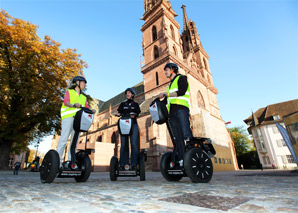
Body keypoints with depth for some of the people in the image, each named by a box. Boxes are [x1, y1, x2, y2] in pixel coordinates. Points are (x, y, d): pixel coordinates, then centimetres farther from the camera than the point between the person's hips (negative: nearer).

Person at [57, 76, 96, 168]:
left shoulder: (83, 96, 27)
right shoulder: (69, 91, 16)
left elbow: (86, 107, 13)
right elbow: (66, 101, -3)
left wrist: (91, 110, -10)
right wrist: (73, 105, -25)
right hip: (68, 116, -4)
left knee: (75, 140, 0)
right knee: (64, 138, -12)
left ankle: (71, 161, 2)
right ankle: (57, 161, -11)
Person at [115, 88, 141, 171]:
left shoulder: (135, 104, 17)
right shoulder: (123, 104, 21)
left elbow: (137, 113, 4)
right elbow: (119, 112, 11)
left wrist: (134, 115, -18)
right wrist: (118, 114, -12)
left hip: (133, 125, -1)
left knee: (134, 144, -8)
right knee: (123, 144, -4)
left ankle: (134, 164, -6)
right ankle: (122, 164, 0)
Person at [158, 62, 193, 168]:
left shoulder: (181, 78, 12)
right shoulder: (170, 85, 33)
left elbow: (181, 92, -8)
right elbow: (166, 100, 28)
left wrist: (165, 94, -7)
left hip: (181, 108, -6)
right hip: (172, 111, 7)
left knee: (186, 134, -19)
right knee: (177, 137, -3)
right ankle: (181, 159, -7)